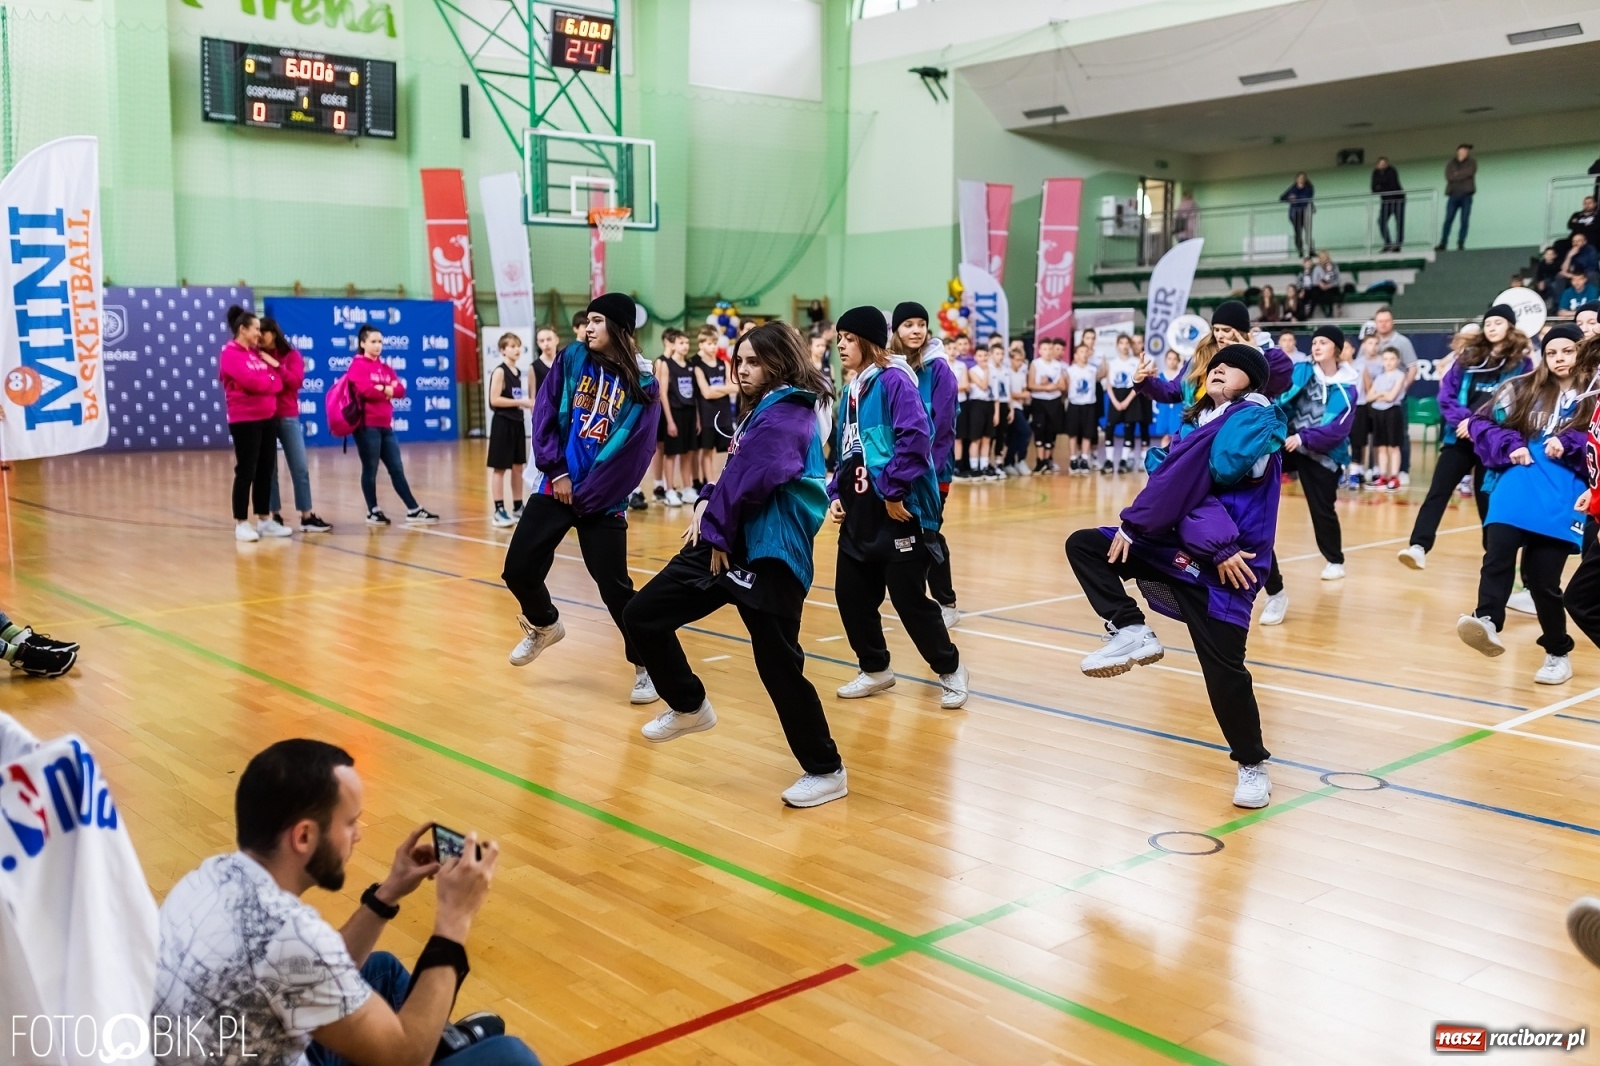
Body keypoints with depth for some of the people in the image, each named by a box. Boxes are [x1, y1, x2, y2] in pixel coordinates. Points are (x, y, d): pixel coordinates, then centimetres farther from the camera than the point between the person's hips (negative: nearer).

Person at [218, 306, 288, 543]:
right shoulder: (230, 353, -8)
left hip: (268, 417, 8)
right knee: (246, 472, -4)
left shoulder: (257, 352, 16)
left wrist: (264, 382, -10)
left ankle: (264, 520, 17)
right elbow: (251, 382, -19)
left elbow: (277, 382, 10)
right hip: (245, 420, -8)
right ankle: (241, 523, 2)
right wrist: (270, 380, -1)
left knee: (267, 471, 9)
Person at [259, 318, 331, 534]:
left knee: (300, 468, 0)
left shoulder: (292, 355, 5)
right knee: (268, 469, 2)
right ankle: (275, 516, 10)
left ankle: (307, 517, 5)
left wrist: (275, 366, -14)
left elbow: (296, 381, -9)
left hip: (288, 417, 0)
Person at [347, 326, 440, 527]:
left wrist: (382, 389, -13)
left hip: (386, 425, 7)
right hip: (368, 426, -7)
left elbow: (401, 389, 4)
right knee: (370, 469, 1)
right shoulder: (358, 365, -4)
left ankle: (414, 510, 6)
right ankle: (373, 512, 9)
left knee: (397, 469, 7)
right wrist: (388, 391, -4)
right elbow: (366, 391, -19)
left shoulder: (385, 367, 17)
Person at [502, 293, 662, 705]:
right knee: (518, 569, 4)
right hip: (556, 486, 4)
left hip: (602, 499, -4)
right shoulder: (572, 358, 2)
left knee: (614, 587, -5)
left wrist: (590, 495, -12)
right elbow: (545, 412, 0)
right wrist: (556, 469, -8)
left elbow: (635, 452, -11)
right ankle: (543, 625, 35)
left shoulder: (642, 383, -8)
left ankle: (646, 666, 13)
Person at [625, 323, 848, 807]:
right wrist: (708, 502, 3)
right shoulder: (760, 410, 18)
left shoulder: (785, 416, -15)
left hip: (770, 555, -10)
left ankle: (826, 771, 12)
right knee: (642, 615, 9)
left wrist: (718, 533, -11)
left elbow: (750, 484, -22)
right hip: (728, 545, 10)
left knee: (779, 664, -5)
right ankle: (690, 707, 27)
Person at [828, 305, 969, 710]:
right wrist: (836, 495, 9)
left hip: (898, 512, -8)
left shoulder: (893, 380, -12)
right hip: (859, 514, 8)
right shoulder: (852, 391, 14)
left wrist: (894, 491, -21)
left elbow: (916, 438, -22)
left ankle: (950, 670, 18)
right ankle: (875, 669, 27)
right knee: (851, 594, 9)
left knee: (909, 598, -2)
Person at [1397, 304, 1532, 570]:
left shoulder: (1521, 363, 0)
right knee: (1437, 492, -9)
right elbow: (1446, 393, 5)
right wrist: (1462, 419, -12)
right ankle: (1419, 547, -18)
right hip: (1459, 437, 3)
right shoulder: (1468, 357, 10)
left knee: (1488, 499, 6)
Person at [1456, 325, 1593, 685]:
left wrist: (1568, 446, -12)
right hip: (1515, 490, 2)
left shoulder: (1593, 398, 9)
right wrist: (1510, 446, -2)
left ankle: (1558, 653, 17)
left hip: (1562, 499, -2)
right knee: (1497, 556, -24)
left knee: (1543, 579, -1)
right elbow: (1481, 422, 13)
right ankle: (1488, 622, -39)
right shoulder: (1522, 389, 15)